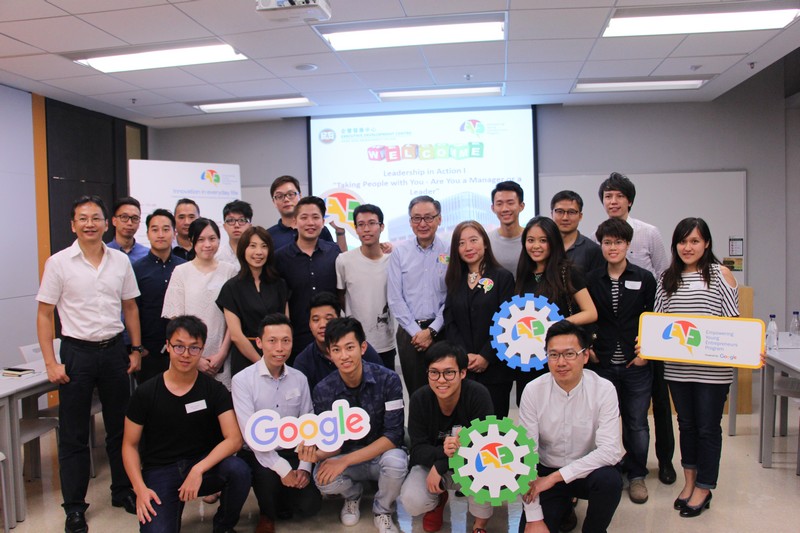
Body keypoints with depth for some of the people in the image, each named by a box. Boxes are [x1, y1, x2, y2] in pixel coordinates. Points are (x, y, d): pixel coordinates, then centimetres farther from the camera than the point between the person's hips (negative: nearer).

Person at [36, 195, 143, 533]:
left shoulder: (121, 261, 3)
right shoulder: (58, 263, -5)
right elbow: (44, 315, -3)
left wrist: (136, 349, 6)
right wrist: (51, 363, -9)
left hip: (114, 351, 3)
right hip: (77, 352, -2)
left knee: (121, 428, 13)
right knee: (73, 435, 7)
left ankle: (123, 491, 30)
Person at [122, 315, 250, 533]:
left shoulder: (214, 390, -4)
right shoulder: (146, 393, -3)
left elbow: (234, 439, -13)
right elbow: (130, 445, 3)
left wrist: (198, 470, -26)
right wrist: (140, 489, -11)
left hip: (204, 464, 1)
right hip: (159, 472, -1)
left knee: (238, 469, -30)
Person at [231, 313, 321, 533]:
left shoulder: (299, 379, 0)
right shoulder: (242, 380, -14)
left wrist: (304, 467, -12)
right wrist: (282, 468, -23)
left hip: (291, 452, 3)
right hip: (257, 454, -3)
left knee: (310, 505, -14)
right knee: (269, 474, -33)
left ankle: (281, 496, 22)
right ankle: (267, 514, 3)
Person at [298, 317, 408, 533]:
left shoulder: (388, 380, -20)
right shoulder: (323, 391, -13)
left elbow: (393, 436, -20)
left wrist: (346, 460, -26)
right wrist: (317, 454, -31)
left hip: (382, 453, -1)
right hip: (345, 456, 2)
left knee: (395, 461, -35)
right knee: (323, 479, -29)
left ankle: (383, 511, 0)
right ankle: (353, 495, 10)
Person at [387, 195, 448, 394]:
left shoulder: (449, 253, 0)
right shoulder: (399, 253, 2)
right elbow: (395, 298, -1)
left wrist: (431, 331, -8)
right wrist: (417, 332, -6)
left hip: (440, 331, -1)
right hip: (410, 332, 1)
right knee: (415, 392, 7)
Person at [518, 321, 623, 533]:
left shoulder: (604, 390, -15)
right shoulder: (533, 391, -14)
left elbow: (611, 450, -22)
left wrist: (556, 476, -25)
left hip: (587, 471, -1)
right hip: (545, 474, 1)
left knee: (610, 480, -32)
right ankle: (563, 507, 19)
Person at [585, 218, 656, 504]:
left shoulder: (645, 279, 0)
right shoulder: (590, 280, 2)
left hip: (636, 365, 0)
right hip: (601, 365, 1)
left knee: (636, 424, 7)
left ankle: (636, 475, 24)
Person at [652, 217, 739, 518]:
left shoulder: (721, 275, -2)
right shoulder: (667, 278, 7)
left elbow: (733, 321, -2)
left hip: (713, 367, -3)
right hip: (677, 367, 3)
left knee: (708, 428, 6)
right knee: (686, 425, 16)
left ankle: (703, 489, 22)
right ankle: (689, 482, 32)